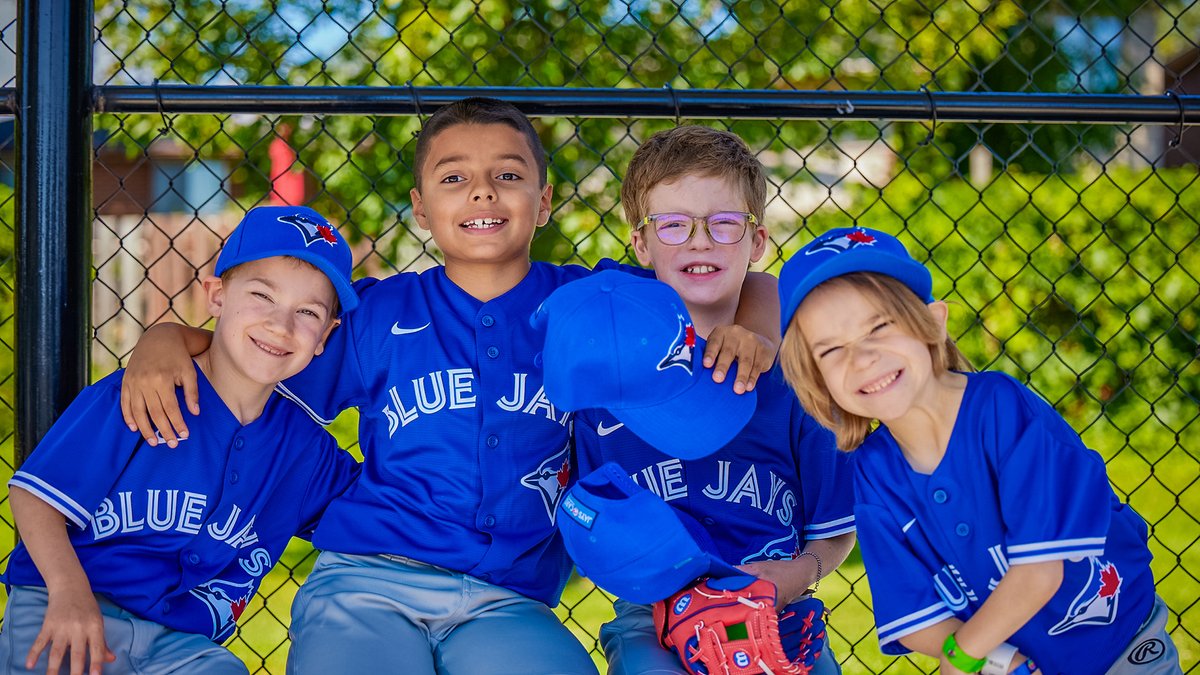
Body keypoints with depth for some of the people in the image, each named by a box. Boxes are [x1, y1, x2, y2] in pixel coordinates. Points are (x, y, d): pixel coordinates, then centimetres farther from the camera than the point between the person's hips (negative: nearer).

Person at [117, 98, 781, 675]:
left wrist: (751, 327, -6)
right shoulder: (375, 313, 12)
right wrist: (163, 343, -4)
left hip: (508, 604, 1)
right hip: (367, 582, 0)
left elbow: (752, 284, 16)